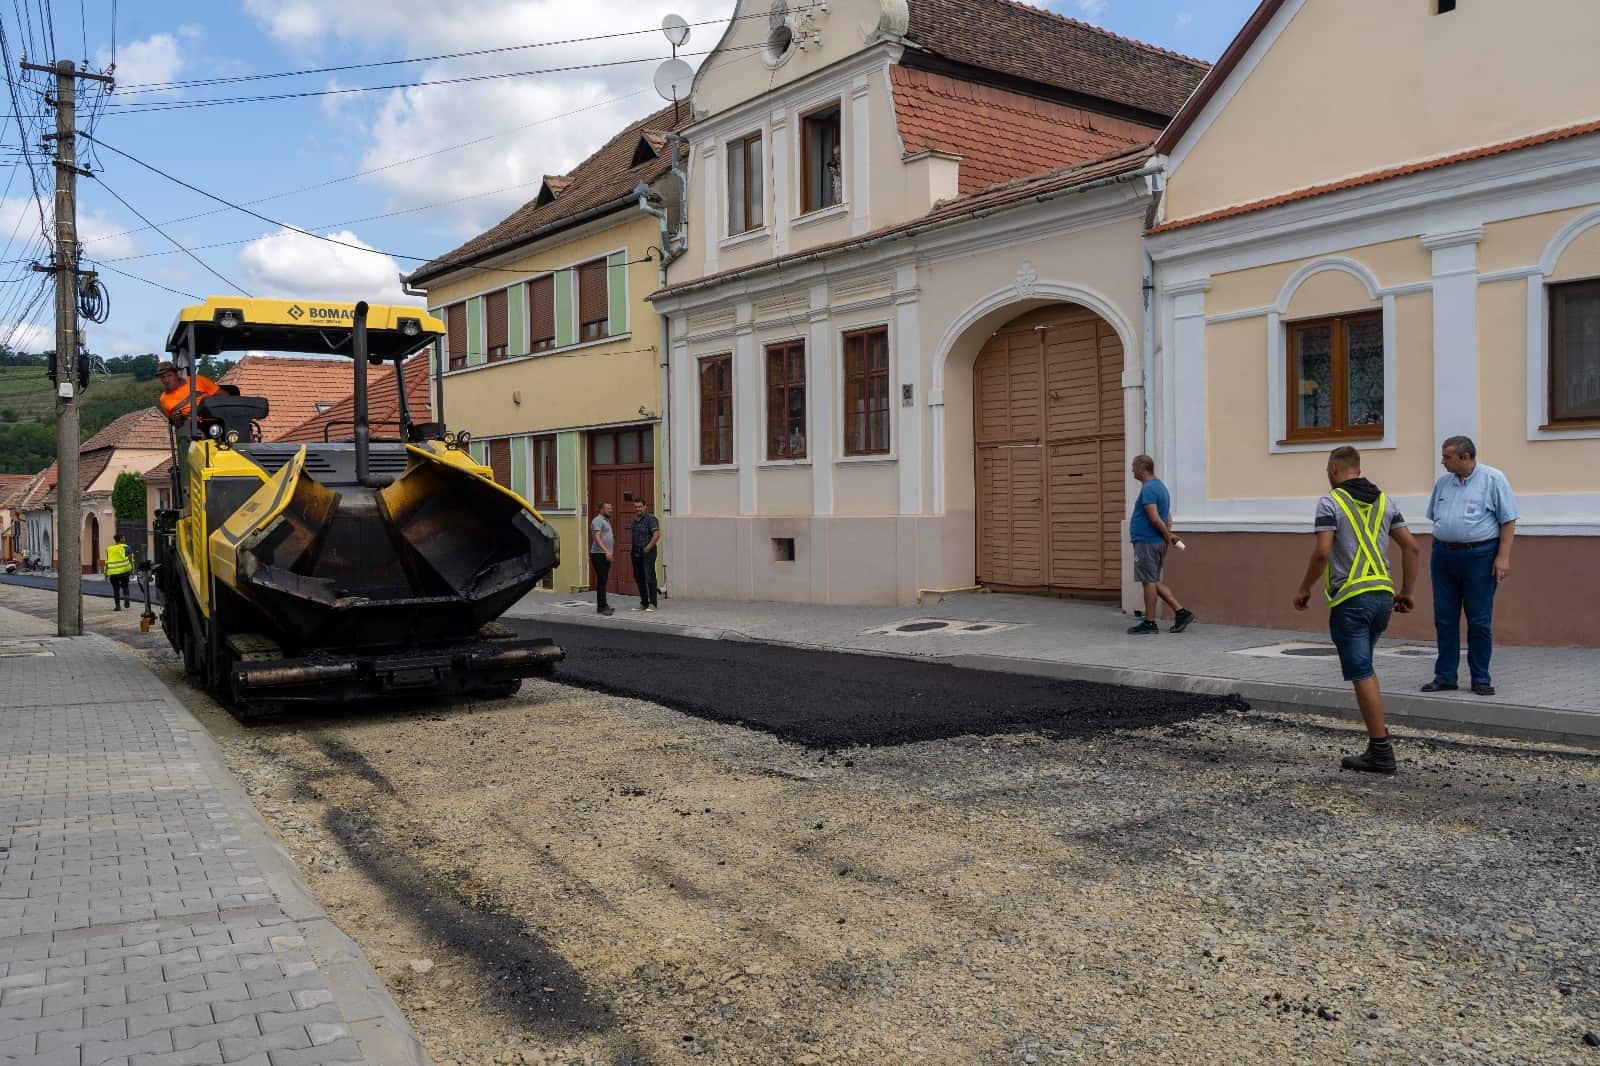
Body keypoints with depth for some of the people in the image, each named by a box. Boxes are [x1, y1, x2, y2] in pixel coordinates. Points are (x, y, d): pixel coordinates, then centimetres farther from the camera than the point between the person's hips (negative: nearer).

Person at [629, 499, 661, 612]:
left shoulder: (651, 519, -9)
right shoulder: (635, 520, 16)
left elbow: (656, 534, -18)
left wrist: (649, 547, -23)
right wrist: (633, 551, 15)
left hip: (647, 552, -8)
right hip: (636, 553, 8)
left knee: (650, 577, -8)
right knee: (638, 578, 10)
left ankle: (652, 604, -4)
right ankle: (643, 603, 18)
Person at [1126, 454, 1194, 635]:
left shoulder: (1148, 489, -16)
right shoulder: (1160, 486, 17)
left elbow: (1155, 518, -23)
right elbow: (1168, 518, 21)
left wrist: (1167, 535, -10)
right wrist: (1168, 534, 10)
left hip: (1146, 542, -10)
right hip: (1158, 543, 10)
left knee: (1149, 582, -3)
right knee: (1154, 582, 14)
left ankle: (1149, 623, 3)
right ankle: (1181, 612, 10)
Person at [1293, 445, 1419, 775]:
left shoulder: (1330, 502, -6)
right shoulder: (1384, 500, 13)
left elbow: (1322, 552, -15)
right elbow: (1411, 547, 8)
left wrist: (1304, 589, -2)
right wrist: (1406, 591, 15)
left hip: (1350, 598, -7)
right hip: (1383, 596, 7)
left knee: (1361, 673, -3)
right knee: (1362, 667, 21)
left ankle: (1381, 752, -3)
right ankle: (1377, 740, 18)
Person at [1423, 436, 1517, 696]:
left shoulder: (1493, 479, -3)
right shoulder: (1442, 483, 12)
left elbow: (1508, 521, -4)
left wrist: (1503, 557, -12)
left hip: (1479, 556, -5)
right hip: (1443, 555, 5)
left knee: (1479, 621, 1)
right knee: (1444, 619, 6)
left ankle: (1481, 679, 10)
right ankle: (1445, 677, 13)